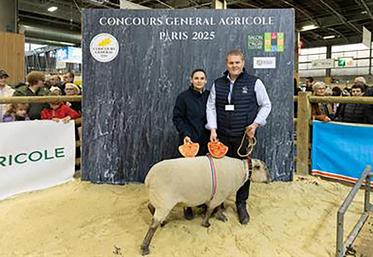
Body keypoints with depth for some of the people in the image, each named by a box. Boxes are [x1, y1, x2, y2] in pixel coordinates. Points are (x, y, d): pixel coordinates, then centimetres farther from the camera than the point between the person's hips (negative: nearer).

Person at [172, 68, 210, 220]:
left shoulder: (209, 96, 7)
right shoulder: (183, 97, -2)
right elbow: (177, 118, -2)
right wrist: (185, 134, -13)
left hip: (206, 141, 3)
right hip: (189, 141, -3)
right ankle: (188, 206, 16)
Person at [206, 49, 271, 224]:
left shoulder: (254, 82, -2)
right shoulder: (218, 84, 7)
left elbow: (266, 105, 4)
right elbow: (211, 107, 7)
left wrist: (255, 124, -8)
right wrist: (213, 129, -3)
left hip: (244, 136, -2)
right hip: (222, 136, 2)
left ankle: (241, 205, 26)